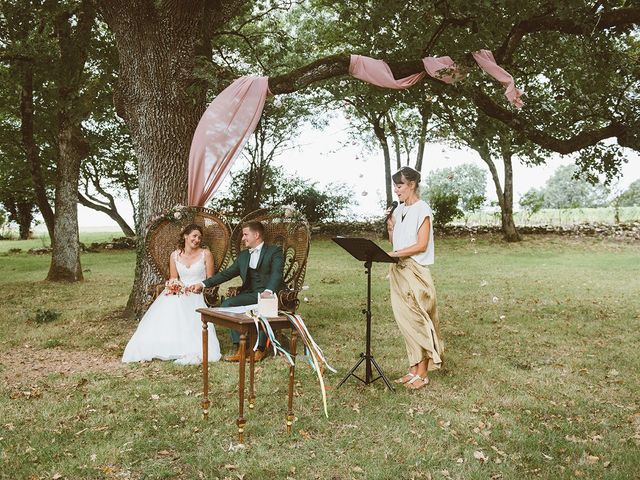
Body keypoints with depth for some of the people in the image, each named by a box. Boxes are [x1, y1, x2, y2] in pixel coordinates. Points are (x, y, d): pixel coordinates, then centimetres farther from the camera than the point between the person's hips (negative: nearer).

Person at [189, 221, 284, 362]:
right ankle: (240, 349, -22)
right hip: (248, 294, 6)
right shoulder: (243, 255, 23)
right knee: (226, 304, -20)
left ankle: (259, 349, -24)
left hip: (267, 294, -6)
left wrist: (268, 292, -34)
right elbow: (226, 273, 20)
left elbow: (276, 274, -14)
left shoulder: (274, 251, 3)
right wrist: (203, 284, 11)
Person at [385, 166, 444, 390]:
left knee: (417, 321, -3)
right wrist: (390, 226, -2)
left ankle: (423, 374, 6)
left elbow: (421, 245, -15)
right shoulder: (399, 210, 13)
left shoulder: (422, 209, -9)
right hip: (398, 272, 7)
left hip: (415, 273, -7)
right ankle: (413, 369, 18)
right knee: (405, 321, 9)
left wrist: (395, 254, -22)